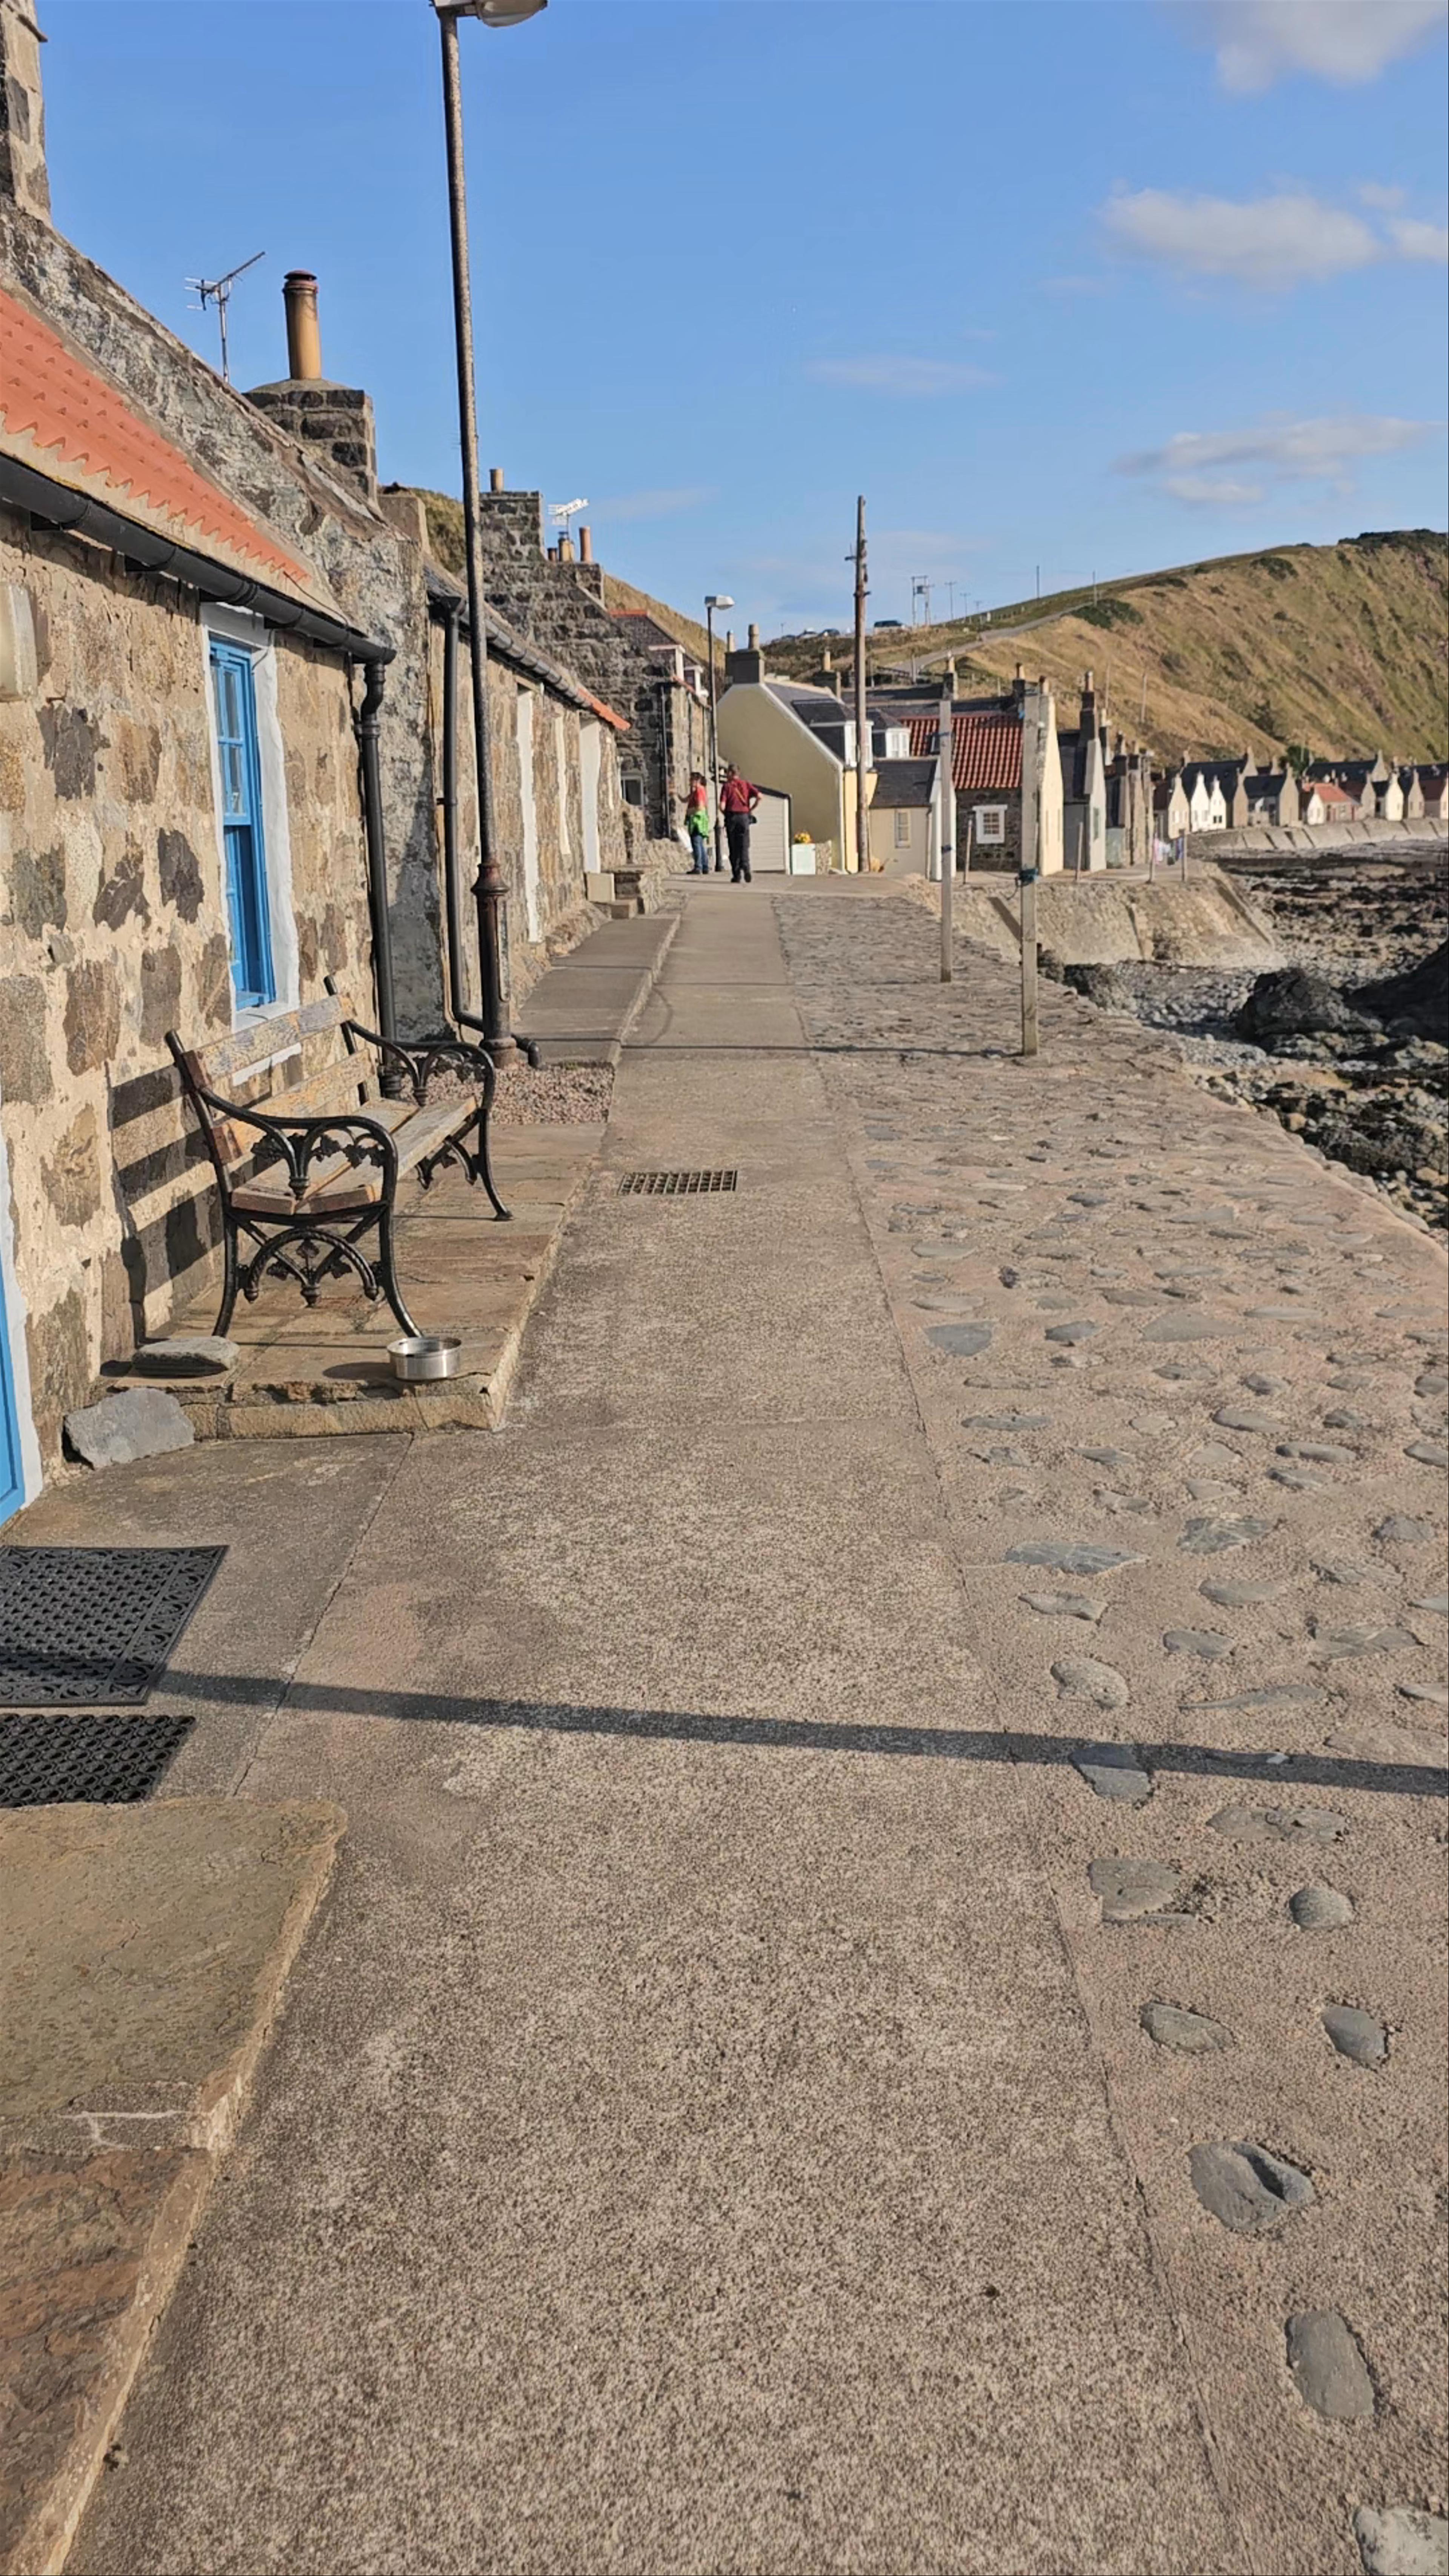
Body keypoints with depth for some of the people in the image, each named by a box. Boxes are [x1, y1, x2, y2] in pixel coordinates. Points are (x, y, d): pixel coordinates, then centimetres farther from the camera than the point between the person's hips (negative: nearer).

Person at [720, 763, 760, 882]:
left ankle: (737, 875, 3)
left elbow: (722, 806, -10)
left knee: (734, 848, 5)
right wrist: (752, 809, 6)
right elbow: (759, 796, -4)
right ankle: (745, 868, -20)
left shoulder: (727, 786, -1)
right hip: (744, 816, 2)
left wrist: (725, 814, 10)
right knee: (744, 846, 4)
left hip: (732, 817, -2)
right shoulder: (745, 784, 8)